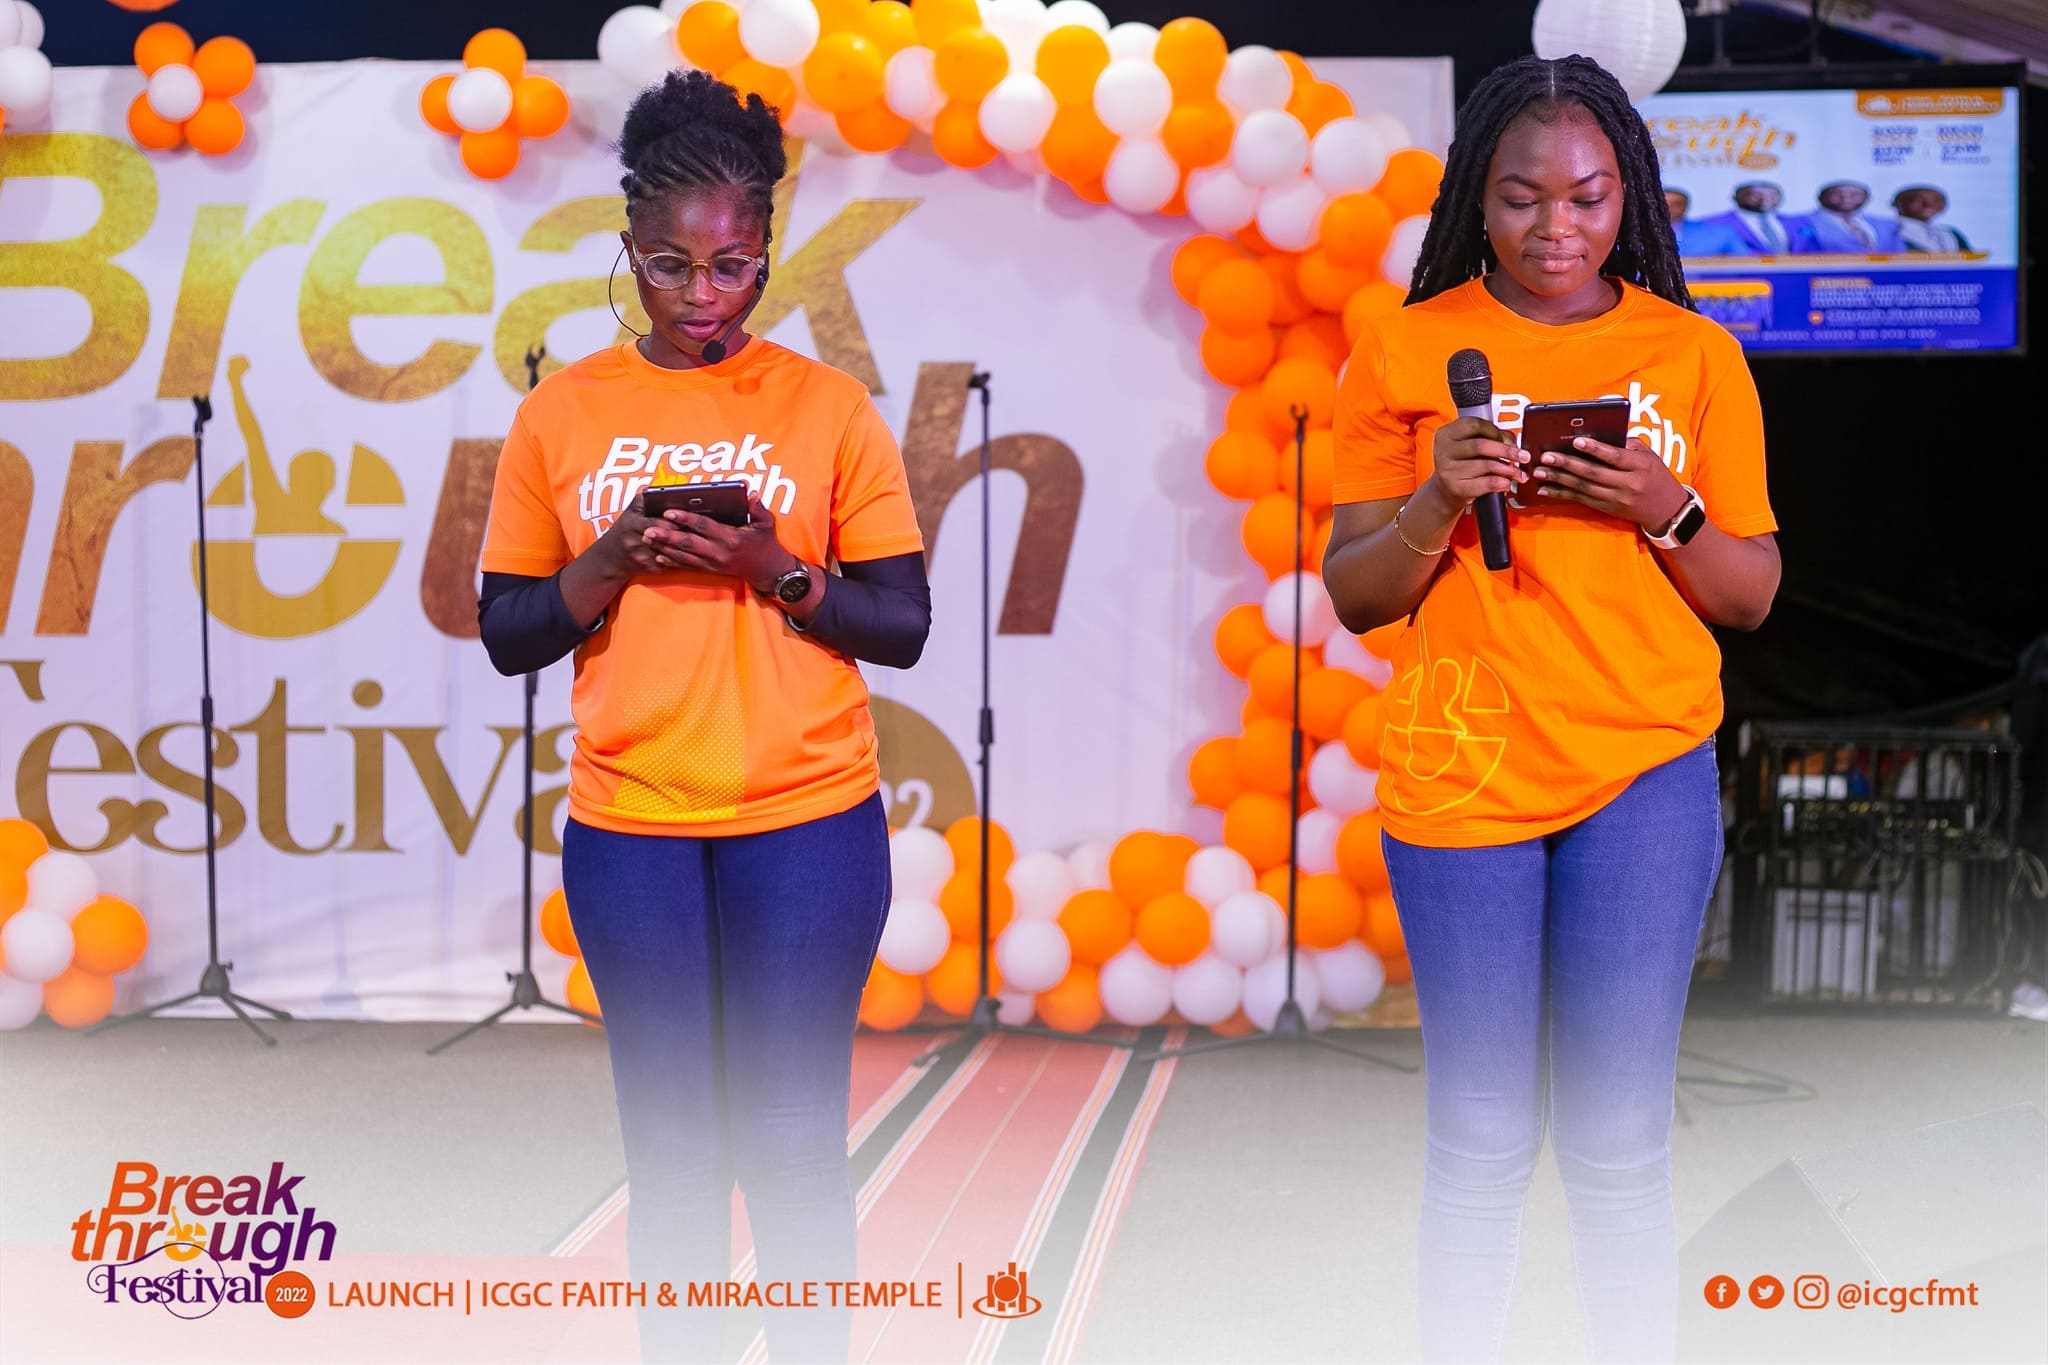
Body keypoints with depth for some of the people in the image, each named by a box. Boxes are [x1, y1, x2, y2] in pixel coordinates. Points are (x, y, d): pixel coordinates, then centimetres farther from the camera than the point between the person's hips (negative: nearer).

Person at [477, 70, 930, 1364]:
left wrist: (779, 573, -16)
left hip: (809, 826, -1)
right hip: (627, 828, 1)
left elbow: (903, 627, 0)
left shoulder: (830, 406, 1)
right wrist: (614, 560, -12)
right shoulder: (562, 413, 5)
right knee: (672, 1149, 7)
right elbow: (508, 634, 6)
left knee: (792, 1146, 3)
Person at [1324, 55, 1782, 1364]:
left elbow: (1753, 595, 6)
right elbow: (1352, 595, 2)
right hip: (1458, 774, 0)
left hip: (1646, 773, 0)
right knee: (1480, 1141, 6)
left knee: (1620, 1145, 3)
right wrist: (1437, 505, -17)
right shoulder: (1407, 350, 2)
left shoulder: (1697, 354, 4)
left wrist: (1664, 510, -13)